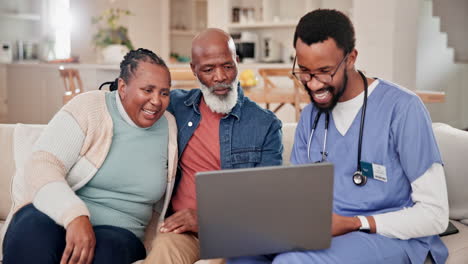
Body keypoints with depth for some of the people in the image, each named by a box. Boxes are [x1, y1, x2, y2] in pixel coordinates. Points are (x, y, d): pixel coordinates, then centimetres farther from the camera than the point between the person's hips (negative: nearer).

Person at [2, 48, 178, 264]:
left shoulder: (170, 127, 9)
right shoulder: (88, 108, -4)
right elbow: (40, 166, -15)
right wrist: (75, 216, -32)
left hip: (118, 231, 2)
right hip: (57, 213, -1)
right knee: (32, 232, -37)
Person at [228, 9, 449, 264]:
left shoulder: (402, 108, -11)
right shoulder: (309, 117, 10)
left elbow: (435, 214, -11)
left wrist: (352, 224, -19)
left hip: (393, 238, -5)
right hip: (323, 233, 5)